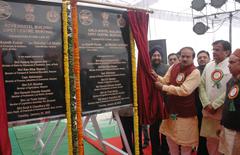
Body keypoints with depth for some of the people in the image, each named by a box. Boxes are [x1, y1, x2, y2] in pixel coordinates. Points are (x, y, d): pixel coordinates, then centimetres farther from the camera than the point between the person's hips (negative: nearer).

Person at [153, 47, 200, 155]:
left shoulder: (195, 72, -19)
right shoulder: (173, 67, -1)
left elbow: (184, 90, -27)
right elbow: (165, 81, 2)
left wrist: (163, 87, -26)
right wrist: (156, 76, -20)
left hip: (185, 111, -5)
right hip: (171, 108, 6)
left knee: (185, 139, 11)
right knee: (170, 135, 21)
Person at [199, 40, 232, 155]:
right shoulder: (208, 66, 9)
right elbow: (202, 85, 7)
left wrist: (215, 105, -12)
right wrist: (206, 104, -4)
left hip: (224, 111, -5)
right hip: (208, 110, 5)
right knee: (210, 140, 14)